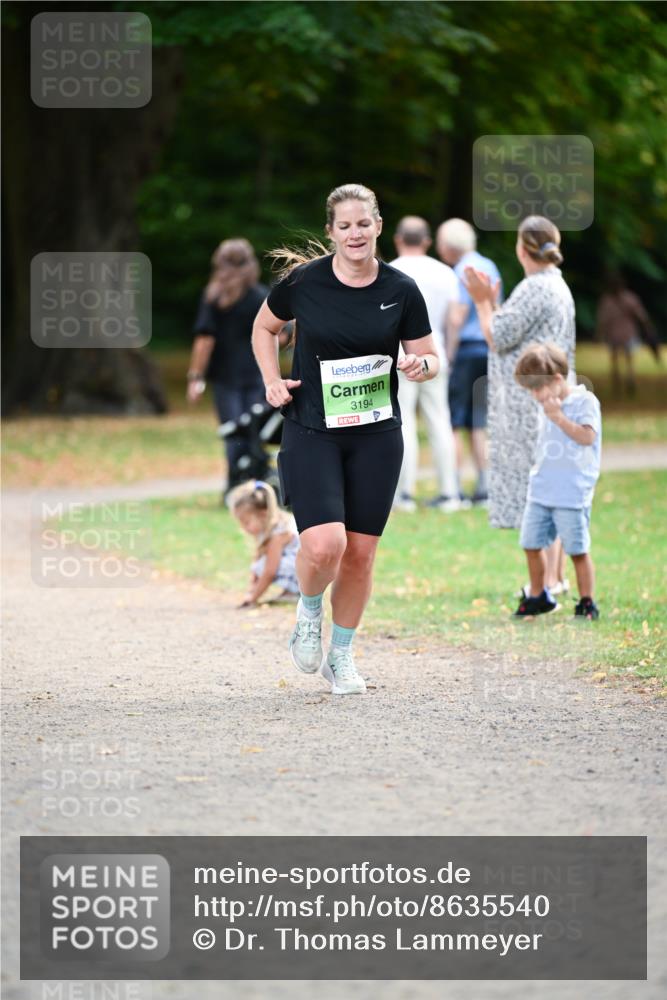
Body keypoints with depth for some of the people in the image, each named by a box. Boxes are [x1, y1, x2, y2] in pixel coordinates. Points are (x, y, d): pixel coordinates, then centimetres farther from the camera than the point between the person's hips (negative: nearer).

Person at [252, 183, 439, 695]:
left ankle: (342, 655, 24)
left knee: (361, 552, 5)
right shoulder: (304, 281, -7)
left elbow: (431, 359, 6)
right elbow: (265, 327, 13)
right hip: (311, 433, -2)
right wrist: (273, 380, -1)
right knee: (324, 545, -18)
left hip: (377, 436, 2)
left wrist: (420, 365, -17)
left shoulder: (402, 290, -3)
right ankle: (309, 611, 15)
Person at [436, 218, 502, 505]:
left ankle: (454, 487, -7)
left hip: (465, 349, -8)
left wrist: (447, 355, -14)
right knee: (478, 422, 10)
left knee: (452, 423, -4)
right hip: (489, 349, 8)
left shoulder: (463, 271, -12)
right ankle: (484, 486, 6)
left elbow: (457, 318, -18)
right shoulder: (490, 268, 14)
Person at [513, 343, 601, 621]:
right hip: (540, 491, 7)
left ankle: (587, 603, 7)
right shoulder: (549, 406, 15)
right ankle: (538, 597, 22)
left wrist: (559, 418, -18)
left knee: (578, 550, -4)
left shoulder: (584, 401, -7)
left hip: (572, 494, -7)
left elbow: (588, 436, -18)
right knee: (532, 544, 8)